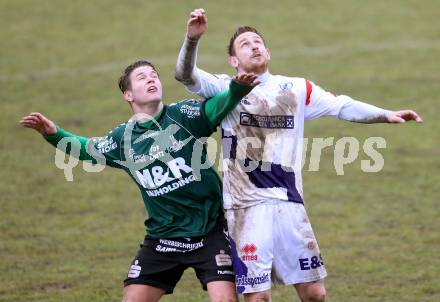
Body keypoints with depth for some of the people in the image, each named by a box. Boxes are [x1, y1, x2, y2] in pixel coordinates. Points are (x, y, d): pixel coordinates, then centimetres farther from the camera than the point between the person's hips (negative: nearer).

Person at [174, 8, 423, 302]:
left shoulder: (296, 89, 11)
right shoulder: (225, 90, 2)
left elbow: (341, 106, 7)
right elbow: (186, 76, -13)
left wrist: (386, 115, -7)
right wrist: (193, 38, -32)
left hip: (290, 204, 3)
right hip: (247, 208, -3)